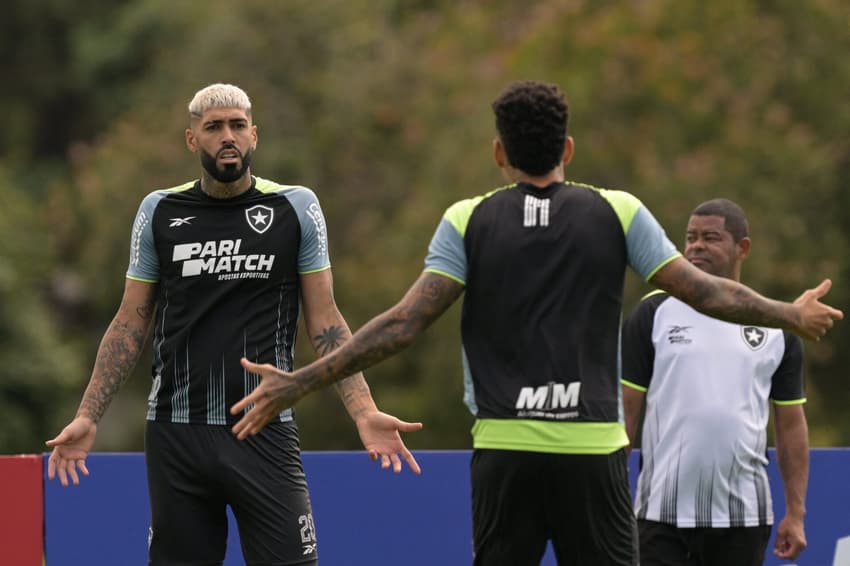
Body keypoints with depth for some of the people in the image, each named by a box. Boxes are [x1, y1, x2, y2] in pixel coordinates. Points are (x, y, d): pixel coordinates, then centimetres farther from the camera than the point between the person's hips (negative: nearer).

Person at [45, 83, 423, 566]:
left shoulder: (296, 208, 2)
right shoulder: (160, 212, 6)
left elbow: (325, 322, 3)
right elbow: (131, 325, 11)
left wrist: (364, 412, -9)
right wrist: (88, 416, 3)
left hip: (265, 431, -2)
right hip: (176, 432, 2)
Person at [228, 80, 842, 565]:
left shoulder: (469, 221, 2)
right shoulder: (617, 212, 4)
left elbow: (405, 321, -5)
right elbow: (704, 291, 6)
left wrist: (300, 382, -3)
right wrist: (792, 315, 22)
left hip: (503, 449, 0)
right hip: (593, 449, 0)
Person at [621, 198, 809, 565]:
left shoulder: (775, 326, 8)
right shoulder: (654, 314, 3)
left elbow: (791, 424, 9)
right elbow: (626, 409, 2)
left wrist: (795, 513, 3)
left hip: (743, 516, 2)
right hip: (663, 512, -2)